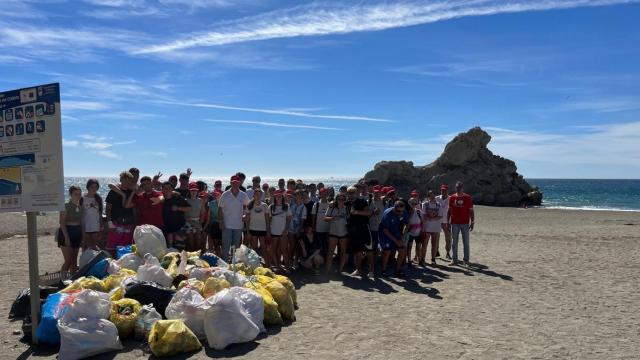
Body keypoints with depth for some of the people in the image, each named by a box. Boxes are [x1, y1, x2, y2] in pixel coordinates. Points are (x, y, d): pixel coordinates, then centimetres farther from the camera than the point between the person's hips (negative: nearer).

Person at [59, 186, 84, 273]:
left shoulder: (80, 207, 11)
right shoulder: (66, 206, -9)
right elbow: (62, 223, -12)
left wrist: (82, 236, 11)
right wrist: (66, 237, -18)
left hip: (77, 233, 6)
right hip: (67, 232, -6)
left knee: (74, 260, 11)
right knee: (68, 260, -10)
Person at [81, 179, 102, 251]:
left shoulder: (98, 199, 6)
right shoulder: (83, 198, -5)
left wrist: (101, 227, 8)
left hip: (96, 227, 3)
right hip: (85, 227, -3)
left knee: (95, 247, 9)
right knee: (86, 247, 2)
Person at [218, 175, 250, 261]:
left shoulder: (243, 195, 1)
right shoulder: (225, 195, -6)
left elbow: (246, 205, 18)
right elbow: (220, 209, -3)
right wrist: (221, 222, -9)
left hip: (238, 225, 3)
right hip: (227, 225, -3)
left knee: (236, 247, 13)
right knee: (226, 247, -1)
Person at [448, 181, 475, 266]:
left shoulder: (468, 198, -1)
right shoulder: (452, 198, 4)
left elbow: (471, 211, 1)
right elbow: (449, 211, 9)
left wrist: (472, 223, -4)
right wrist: (448, 222, 5)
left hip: (465, 223, -2)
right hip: (454, 223, 2)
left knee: (466, 243, 3)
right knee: (454, 243, 6)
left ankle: (466, 260, 9)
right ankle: (454, 260, 13)